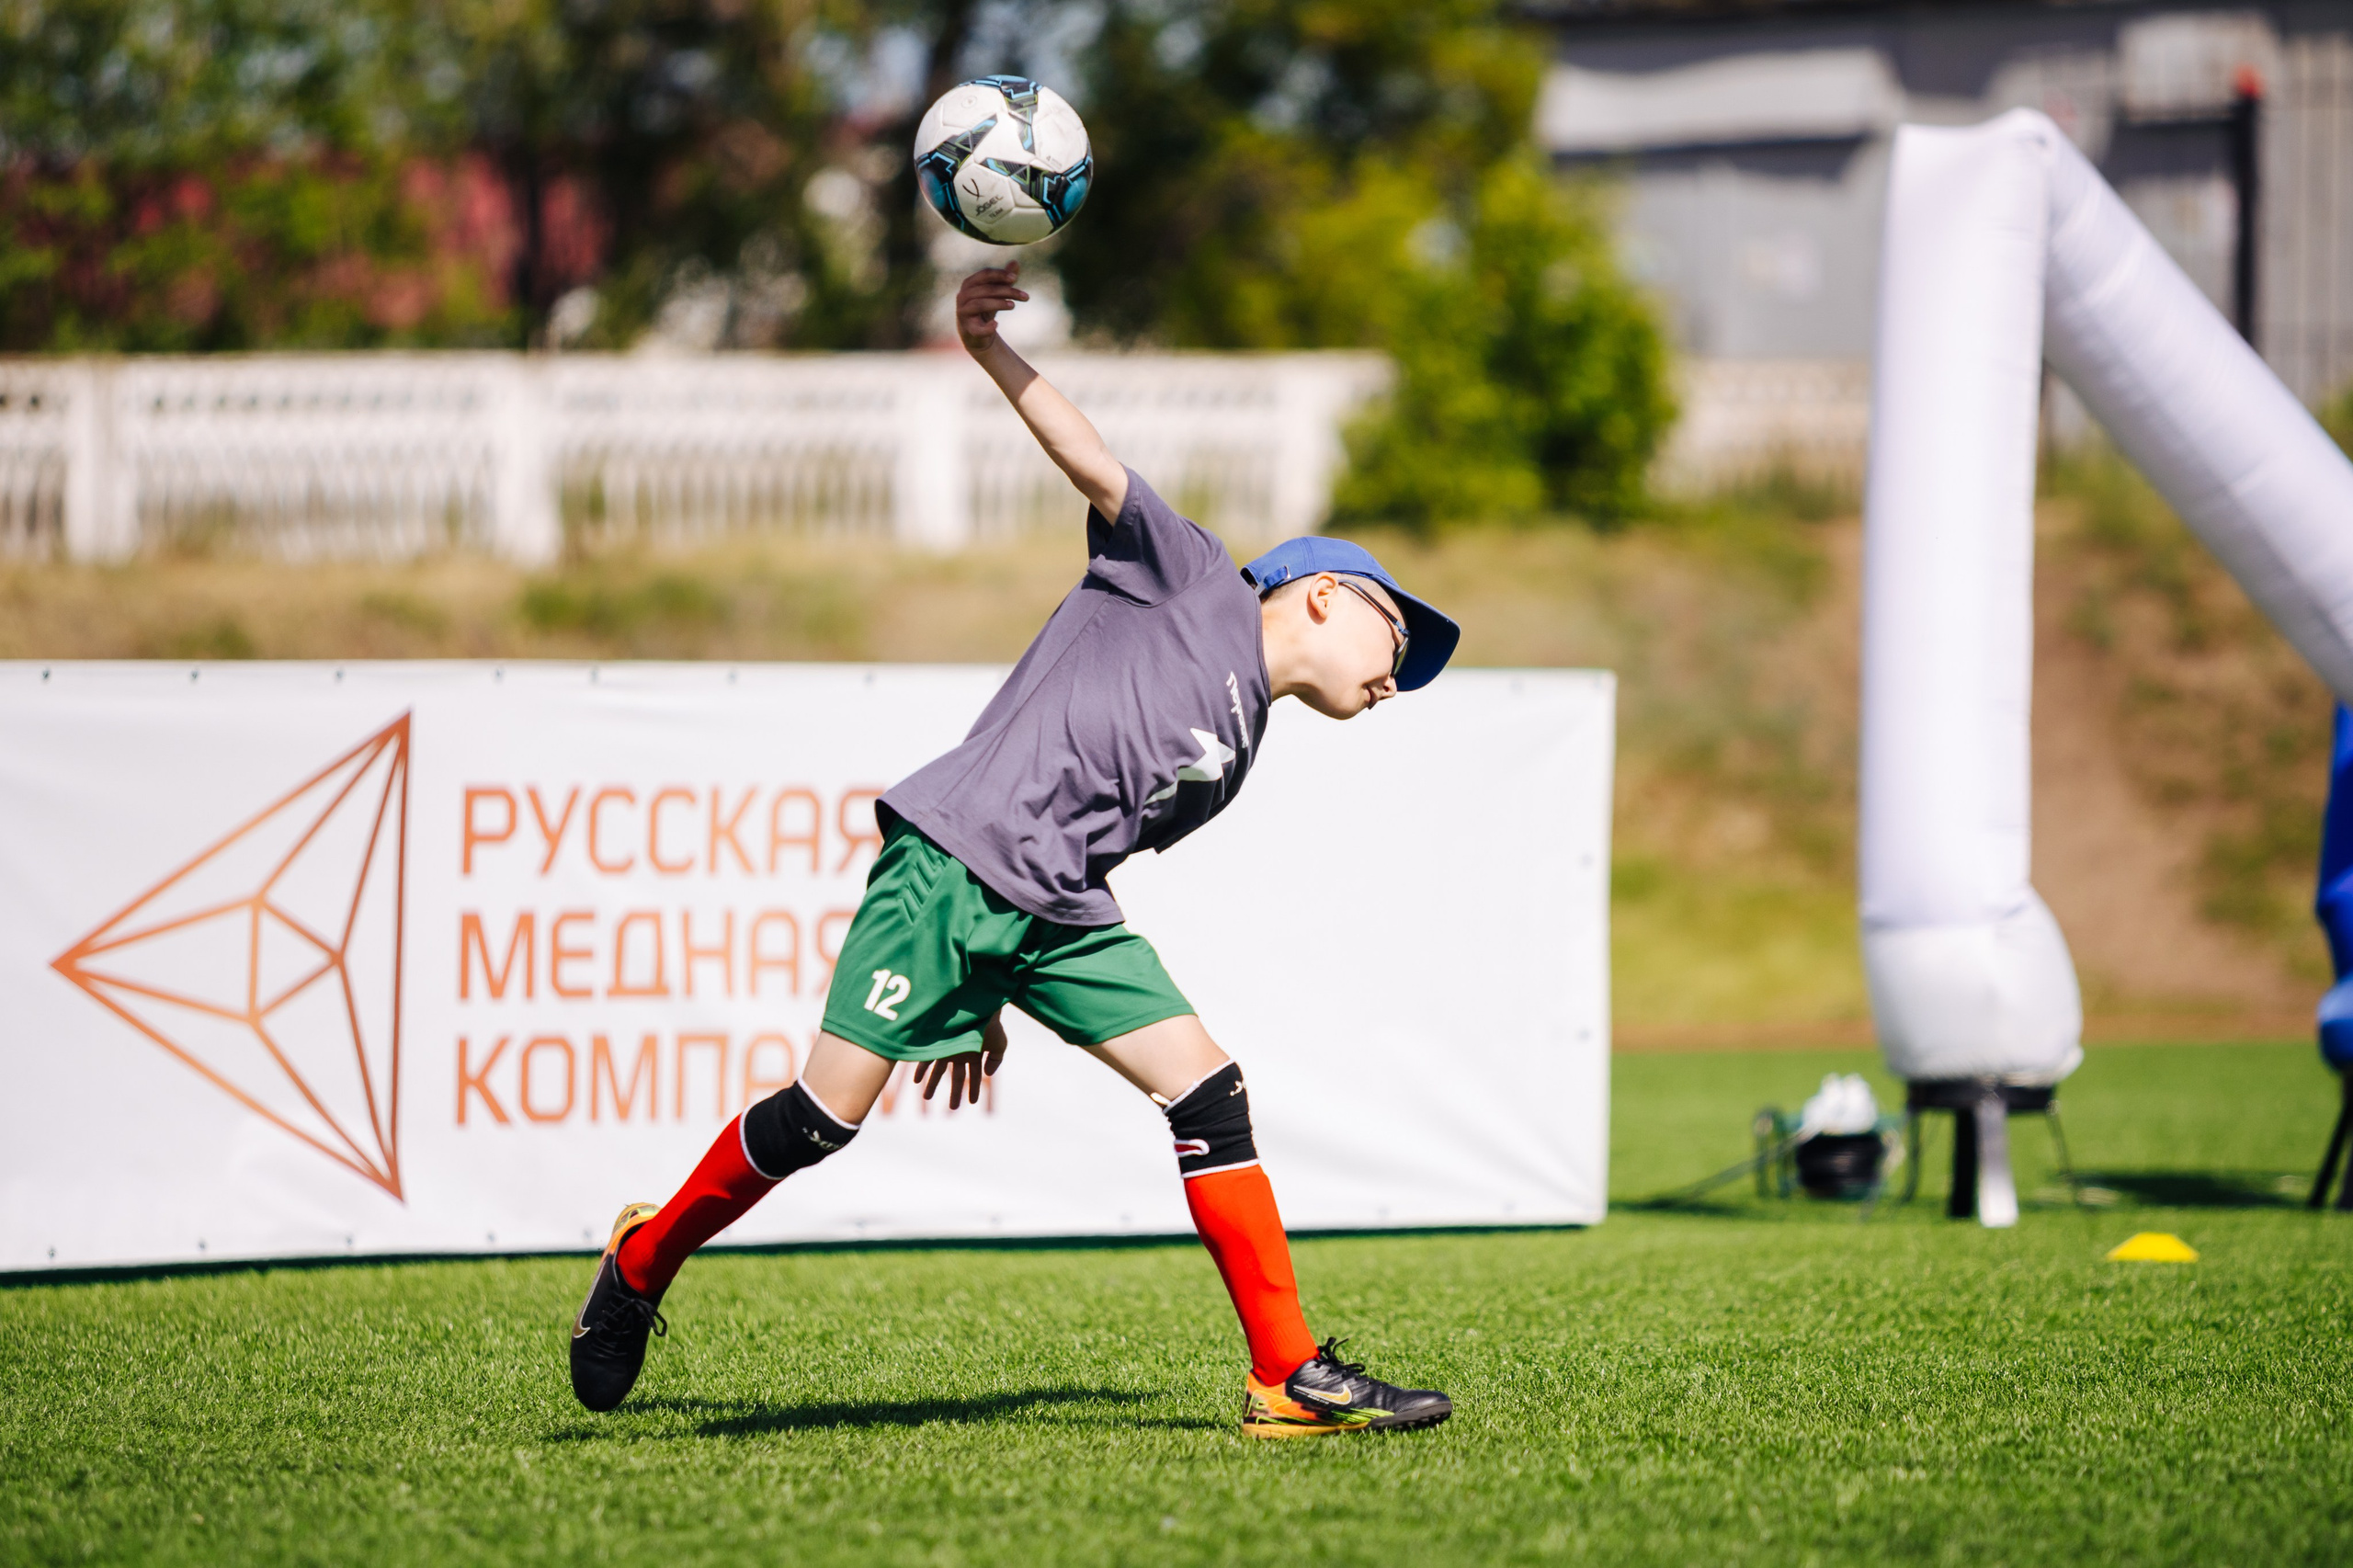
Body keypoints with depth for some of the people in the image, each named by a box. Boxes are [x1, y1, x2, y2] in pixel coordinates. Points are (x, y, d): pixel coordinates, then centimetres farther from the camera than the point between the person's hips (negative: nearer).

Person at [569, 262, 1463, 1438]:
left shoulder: (1232, 752, 23)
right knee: (826, 1116, -10)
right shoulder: (1191, 578, 5)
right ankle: (643, 1266, 12)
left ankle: (1288, 1377, -3)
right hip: (951, 861, -8)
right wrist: (991, 352, -21)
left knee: (1207, 1091, -4)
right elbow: (1096, 470, -6)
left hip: (1054, 917, 8)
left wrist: (992, 1002, 18)